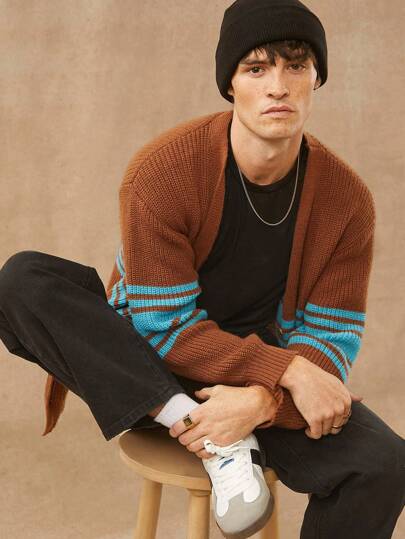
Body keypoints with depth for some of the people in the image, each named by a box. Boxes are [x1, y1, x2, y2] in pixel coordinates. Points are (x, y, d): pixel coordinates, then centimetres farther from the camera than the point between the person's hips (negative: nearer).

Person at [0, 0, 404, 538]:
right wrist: (287, 370, -27)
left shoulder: (347, 198, -9)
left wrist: (261, 399, -28)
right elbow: (162, 326, -19)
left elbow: (333, 338, -8)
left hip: (267, 384, 1)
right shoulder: (162, 169, -19)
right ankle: (212, 439, -29)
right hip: (149, 373, -1)